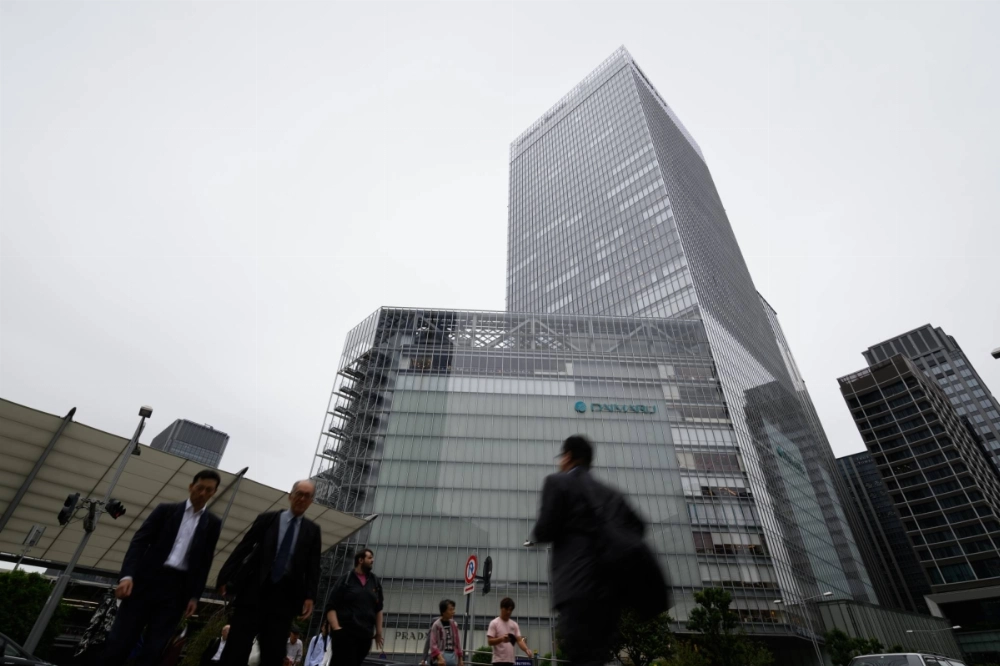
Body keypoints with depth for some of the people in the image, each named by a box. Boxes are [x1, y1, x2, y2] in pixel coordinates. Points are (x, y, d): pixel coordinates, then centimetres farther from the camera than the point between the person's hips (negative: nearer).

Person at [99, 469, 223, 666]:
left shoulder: (213, 523, 7)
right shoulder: (166, 509, 5)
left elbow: (205, 562, 7)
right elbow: (139, 541, 0)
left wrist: (194, 596, 2)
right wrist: (127, 575, -13)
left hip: (177, 589, 1)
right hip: (147, 580, 0)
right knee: (120, 642, -1)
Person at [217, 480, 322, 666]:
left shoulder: (313, 530, 8)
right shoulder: (267, 519, 6)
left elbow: (313, 565, 5)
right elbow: (243, 547, 4)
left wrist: (309, 595, -5)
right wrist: (226, 576, -5)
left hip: (285, 594, 1)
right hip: (254, 588, -1)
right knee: (237, 646, -1)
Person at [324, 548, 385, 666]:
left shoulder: (375, 582, 12)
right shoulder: (345, 580, 0)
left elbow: (378, 610, 16)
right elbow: (331, 607, -3)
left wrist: (379, 633, 12)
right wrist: (336, 628, -16)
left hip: (365, 636, 4)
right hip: (345, 634, -4)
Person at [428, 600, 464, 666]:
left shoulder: (454, 625, 10)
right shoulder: (436, 625, -7)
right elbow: (433, 644, -11)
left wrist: (460, 659, 13)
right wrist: (440, 657, -25)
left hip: (453, 656, 6)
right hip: (442, 656, -6)